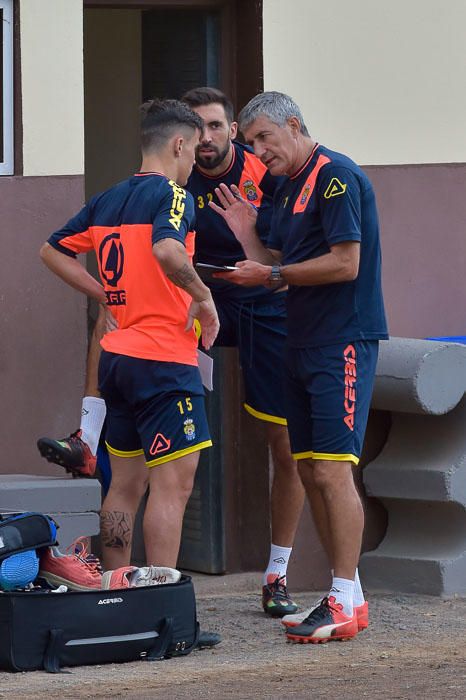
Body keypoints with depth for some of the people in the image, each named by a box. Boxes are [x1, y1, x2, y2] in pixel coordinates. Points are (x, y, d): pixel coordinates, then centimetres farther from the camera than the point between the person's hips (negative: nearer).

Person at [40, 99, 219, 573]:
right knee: (172, 484, -6)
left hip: (117, 354, 8)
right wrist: (202, 296, -16)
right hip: (163, 360, -8)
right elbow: (166, 249, -31)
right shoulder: (171, 195, -11)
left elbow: (52, 251, 21)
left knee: (126, 483, 13)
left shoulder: (109, 200, 13)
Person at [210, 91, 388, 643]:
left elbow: (345, 263, -18)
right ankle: (342, 593, 13)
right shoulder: (289, 189, 18)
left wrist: (271, 275, -12)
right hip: (303, 344, 10)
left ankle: (347, 601, -11)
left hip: (343, 343, -10)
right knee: (310, 471, 8)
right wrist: (246, 236, 8)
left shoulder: (337, 177, -11)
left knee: (333, 469, -12)